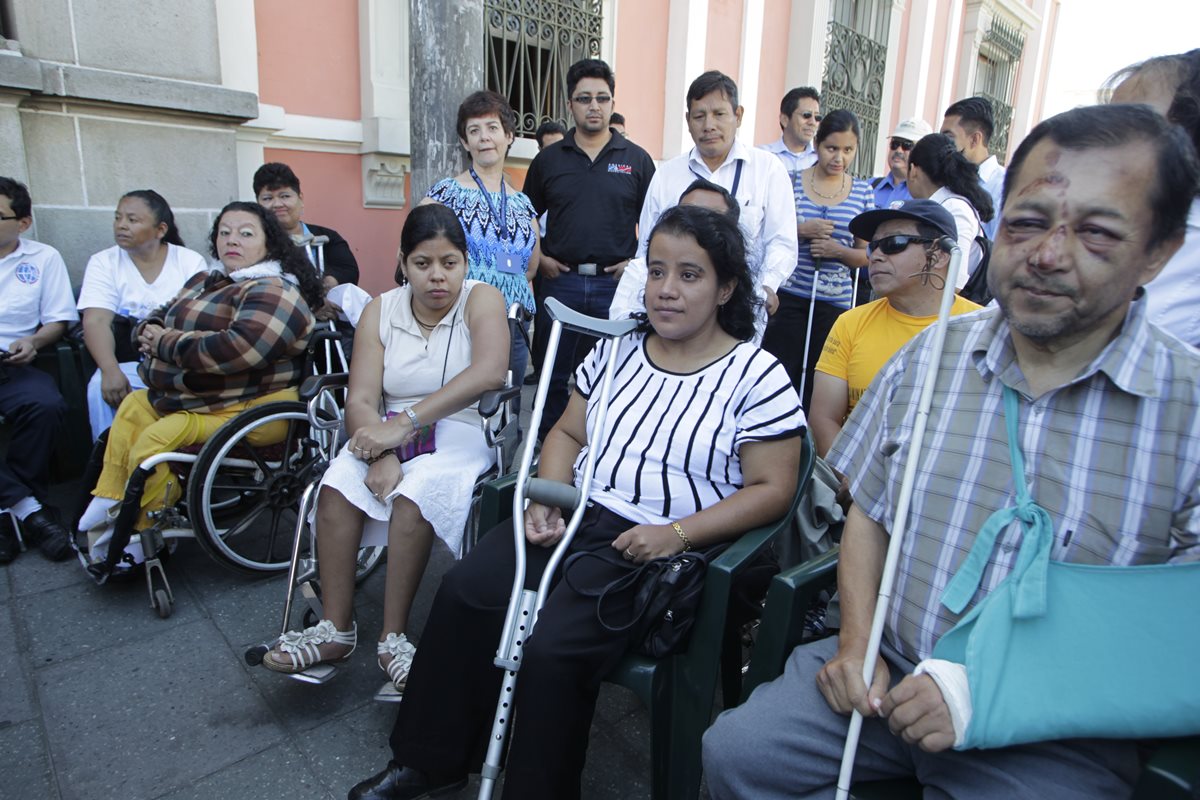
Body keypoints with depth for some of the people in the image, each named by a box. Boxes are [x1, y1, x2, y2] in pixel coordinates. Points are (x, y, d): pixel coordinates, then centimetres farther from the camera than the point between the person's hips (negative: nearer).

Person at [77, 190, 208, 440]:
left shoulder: (191, 261, 6)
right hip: (130, 363, 1)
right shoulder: (103, 262, 8)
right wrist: (110, 370, -25)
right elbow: (96, 321, -6)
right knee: (100, 388, -29)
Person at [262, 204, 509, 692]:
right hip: (391, 434, 4)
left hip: (462, 434, -3)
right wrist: (381, 454, -25)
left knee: (414, 496, -31)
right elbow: (360, 400, -4)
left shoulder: (481, 300, -5)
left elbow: (488, 372, -26)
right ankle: (336, 629, -11)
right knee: (337, 485, -23)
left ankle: (393, 636, -16)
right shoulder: (382, 310, 5)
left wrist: (406, 422, -30)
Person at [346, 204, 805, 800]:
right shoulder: (617, 352, 11)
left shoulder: (757, 376, -5)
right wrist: (545, 500, -1)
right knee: (463, 592, -12)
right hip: (577, 515, 6)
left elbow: (771, 489, -8)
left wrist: (676, 534, -19)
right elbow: (568, 432, 17)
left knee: (552, 645, -24)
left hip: (664, 548, -5)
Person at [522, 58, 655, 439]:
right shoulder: (548, 159, 8)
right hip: (561, 280, 1)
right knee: (554, 374, 8)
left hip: (615, 283, -1)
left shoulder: (636, 159, 5)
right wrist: (539, 258, 1)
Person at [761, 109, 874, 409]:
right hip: (787, 295, -1)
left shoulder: (863, 192, 7)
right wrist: (801, 230, -12)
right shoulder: (792, 181, 2)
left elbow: (865, 255, 12)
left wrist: (838, 250, -9)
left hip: (835, 299, 2)